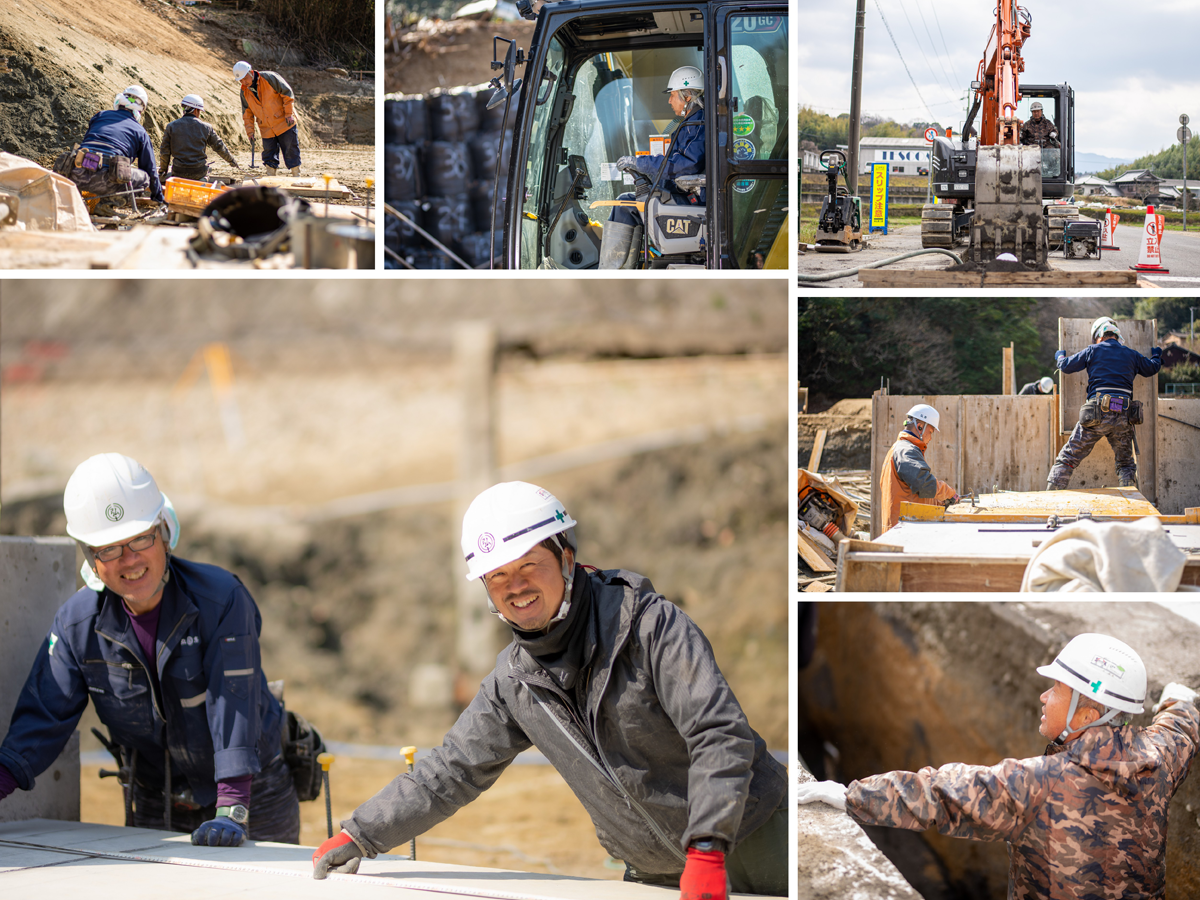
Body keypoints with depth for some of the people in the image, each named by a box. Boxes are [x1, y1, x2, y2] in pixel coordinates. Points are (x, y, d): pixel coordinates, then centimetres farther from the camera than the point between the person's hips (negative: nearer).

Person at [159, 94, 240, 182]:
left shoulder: (171, 126, -1)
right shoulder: (205, 128, -1)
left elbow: (164, 152, 2)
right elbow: (219, 147, 9)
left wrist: (162, 171, 16)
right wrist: (232, 161, 25)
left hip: (179, 172, 0)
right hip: (199, 173, 0)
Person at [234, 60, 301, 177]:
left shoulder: (270, 78, -13)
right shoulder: (244, 91, 2)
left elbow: (287, 93, -8)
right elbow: (247, 114, 10)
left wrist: (289, 114, -11)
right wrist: (250, 132, 3)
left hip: (285, 124, -4)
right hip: (267, 130, 4)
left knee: (291, 153, 1)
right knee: (269, 158, 4)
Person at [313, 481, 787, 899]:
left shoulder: (650, 624, -18)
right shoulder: (514, 682, 1)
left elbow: (721, 735, -25)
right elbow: (450, 771, 11)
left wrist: (706, 850, -35)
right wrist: (360, 835, 8)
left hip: (747, 834, -5)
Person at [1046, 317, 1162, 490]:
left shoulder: (1093, 350, 7)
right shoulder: (1131, 354, 16)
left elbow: (1066, 366, 17)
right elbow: (1151, 369, 35)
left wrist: (1059, 357, 41)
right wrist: (1157, 357, 59)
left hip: (1097, 414, -2)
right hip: (1123, 417, 2)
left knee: (1067, 459, 3)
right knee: (1126, 464, 17)